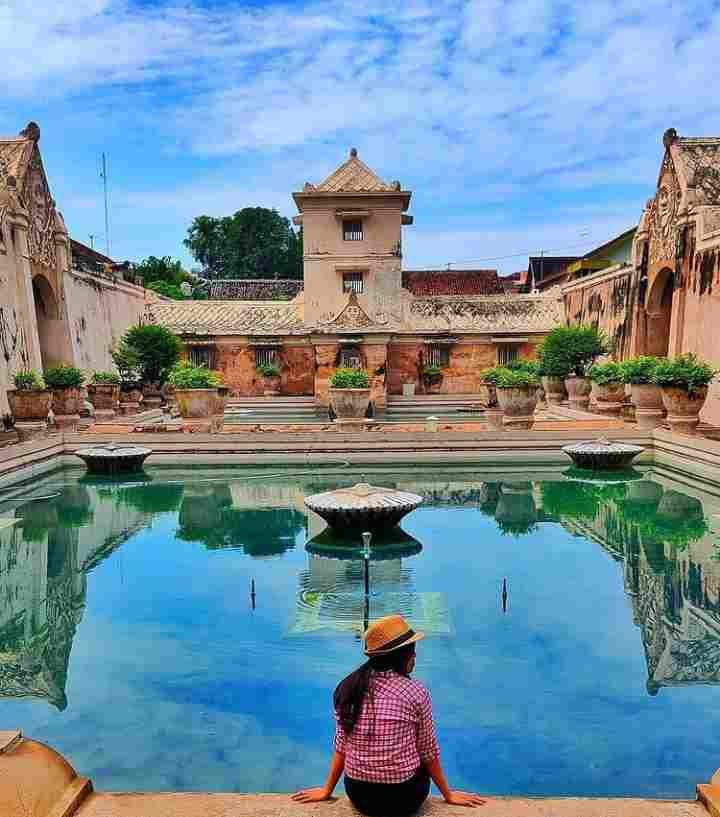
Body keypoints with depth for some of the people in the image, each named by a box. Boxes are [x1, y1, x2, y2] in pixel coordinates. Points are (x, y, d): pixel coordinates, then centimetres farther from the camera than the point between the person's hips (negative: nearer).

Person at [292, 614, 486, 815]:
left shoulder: (348, 688, -5)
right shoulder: (416, 693, -14)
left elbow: (341, 746, 4)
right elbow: (428, 752, -3)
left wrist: (327, 790, 18)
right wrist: (448, 795, 13)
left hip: (359, 796, 3)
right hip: (403, 797, -3)